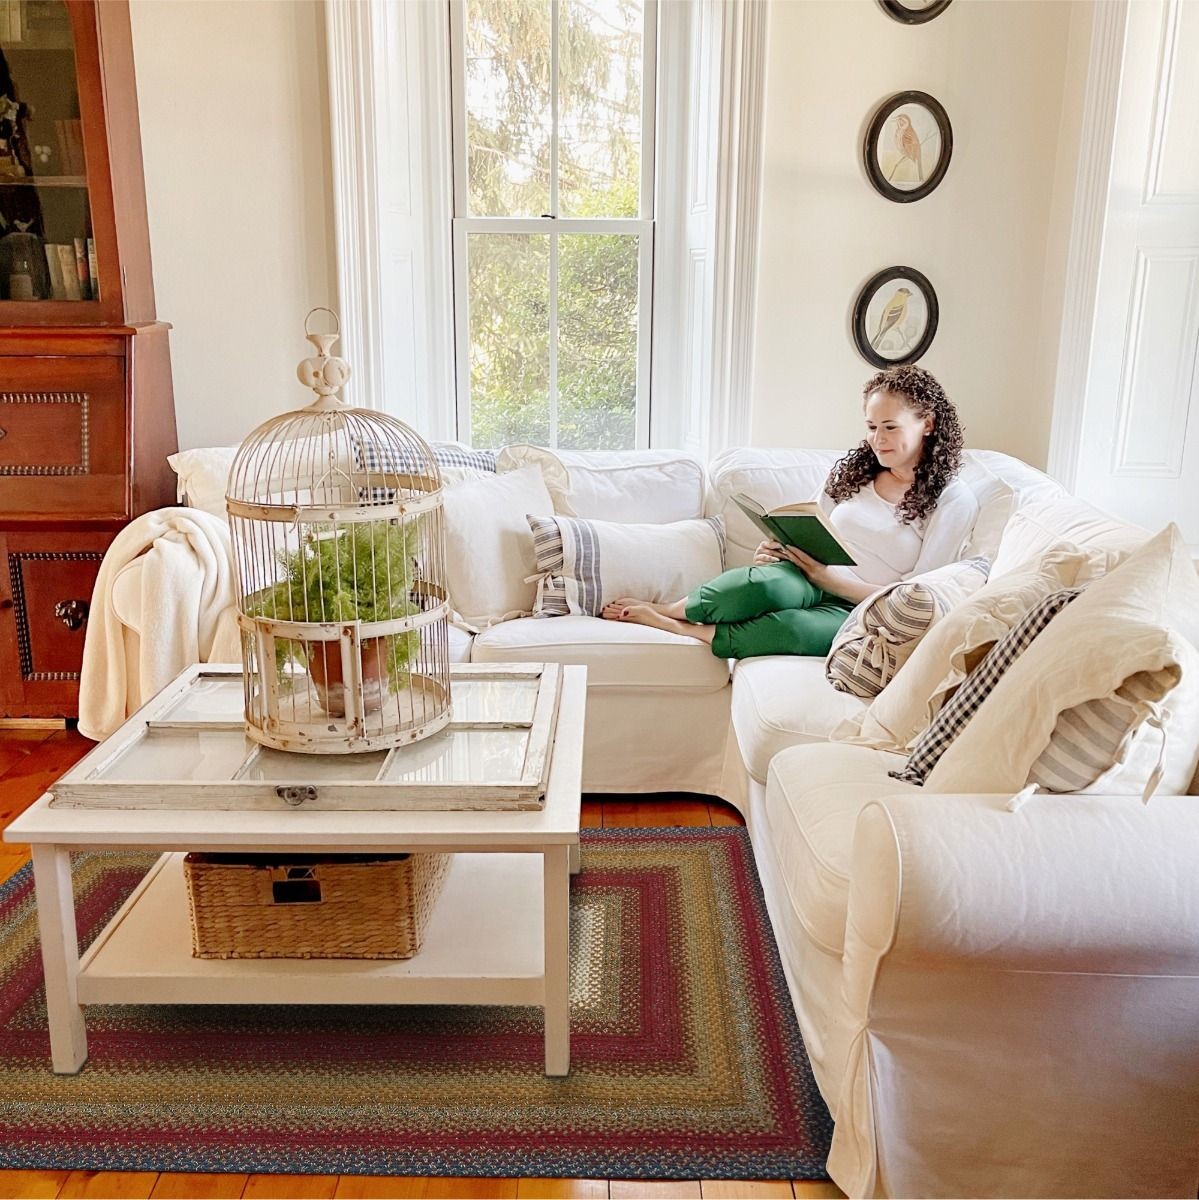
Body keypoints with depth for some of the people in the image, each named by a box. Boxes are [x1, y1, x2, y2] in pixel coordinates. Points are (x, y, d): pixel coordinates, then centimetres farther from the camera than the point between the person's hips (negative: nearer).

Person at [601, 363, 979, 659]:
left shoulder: (954, 501, -1)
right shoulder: (852, 470, 14)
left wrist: (827, 576, -16)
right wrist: (782, 549, -5)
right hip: (807, 582, 3)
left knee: (790, 628, -40)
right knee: (760, 583, -37)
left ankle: (675, 625, -21)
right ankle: (668, 608, -14)